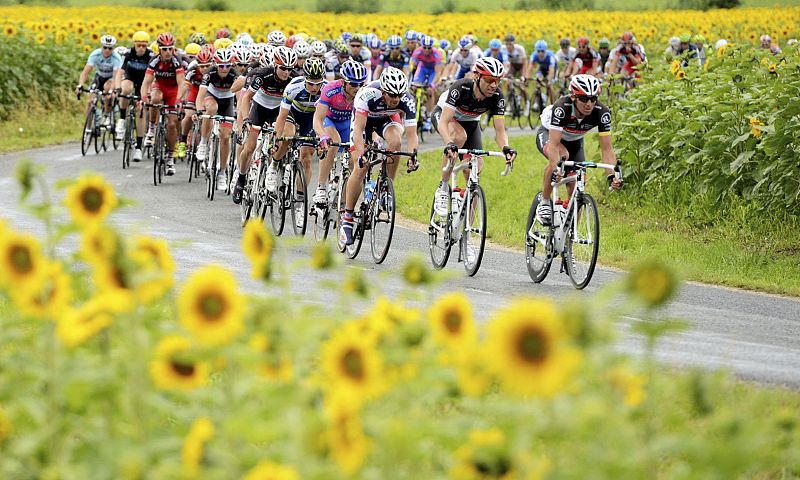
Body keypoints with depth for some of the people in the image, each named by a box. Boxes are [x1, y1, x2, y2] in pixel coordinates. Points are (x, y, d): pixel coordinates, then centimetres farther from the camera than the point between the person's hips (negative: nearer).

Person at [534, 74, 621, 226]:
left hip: (574, 141, 4)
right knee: (561, 156, -37)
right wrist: (557, 168, -62)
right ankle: (544, 203, -20)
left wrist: (614, 174, -45)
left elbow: (606, 148, -29)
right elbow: (554, 144, -45)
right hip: (548, 134, -4)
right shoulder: (561, 107, -39)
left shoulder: (602, 112, -30)